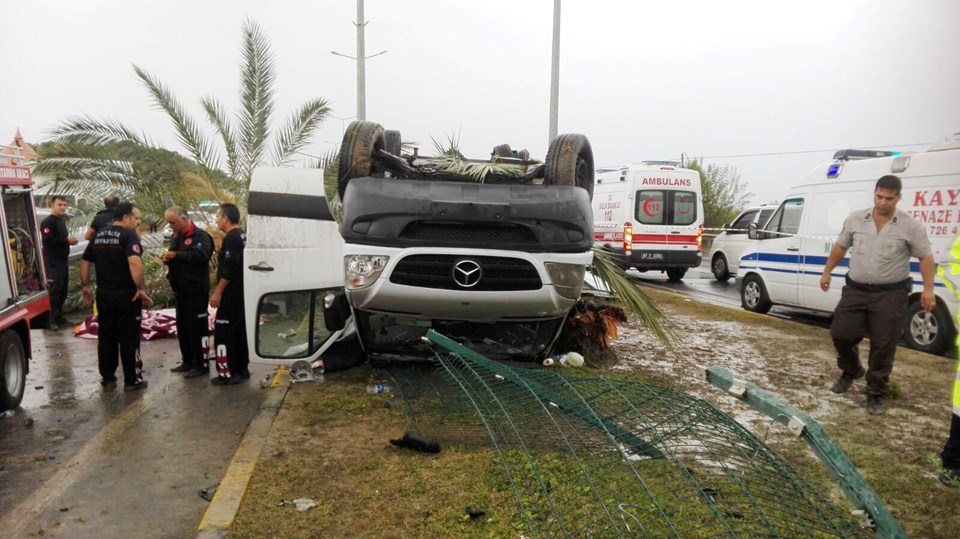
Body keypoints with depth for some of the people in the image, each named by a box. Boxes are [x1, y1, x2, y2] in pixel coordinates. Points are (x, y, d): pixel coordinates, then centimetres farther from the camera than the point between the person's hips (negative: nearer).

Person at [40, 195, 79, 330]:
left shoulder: (61, 220, 17)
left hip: (62, 261, 9)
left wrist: (69, 241, 10)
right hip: (53, 262, -9)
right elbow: (48, 240, -26)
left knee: (63, 290, 13)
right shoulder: (47, 222, -12)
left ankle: (58, 316, 21)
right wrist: (67, 240, -19)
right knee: (54, 291, -10)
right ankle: (51, 319, -6)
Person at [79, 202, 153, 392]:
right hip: (126, 294, -7)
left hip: (103, 294, 7)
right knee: (129, 338, 2)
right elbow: (134, 262, -28)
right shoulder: (128, 235, -12)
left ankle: (107, 378, 23)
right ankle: (132, 380, 9)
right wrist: (141, 288, -24)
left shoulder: (99, 235, 11)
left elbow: (84, 263, 16)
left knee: (106, 337, 14)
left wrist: (86, 286, 24)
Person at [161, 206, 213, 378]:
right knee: (182, 327, 14)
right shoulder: (176, 237, 17)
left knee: (197, 327, -5)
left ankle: (201, 364, 2)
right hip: (180, 290, 9)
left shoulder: (200, 236, -12)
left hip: (195, 290, -9)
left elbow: (201, 255, -29)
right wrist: (168, 259, 4)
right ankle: (187, 361, 25)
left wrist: (176, 255, -28)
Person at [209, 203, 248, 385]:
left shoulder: (231, 238, -17)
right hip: (242, 294, 10)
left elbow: (229, 270, -23)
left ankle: (228, 373, -4)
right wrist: (222, 254, 13)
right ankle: (242, 368, 20)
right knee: (240, 330, 14)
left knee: (223, 333, -5)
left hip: (231, 295, -10)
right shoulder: (242, 236, 13)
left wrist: (217, 292, -20)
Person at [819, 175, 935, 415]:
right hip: (855, 290, 3)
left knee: (883, 346, 1)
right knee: (841, 334, 3)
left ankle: (876, 393, 16)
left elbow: (926, 257, -2)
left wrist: (928, 289, -10)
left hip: (890, 294, -3)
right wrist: (827, 273, 14)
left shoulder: (910, 226, -5)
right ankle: (851, 371, 32)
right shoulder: (855, 219, 3)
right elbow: (840, 247, 13)